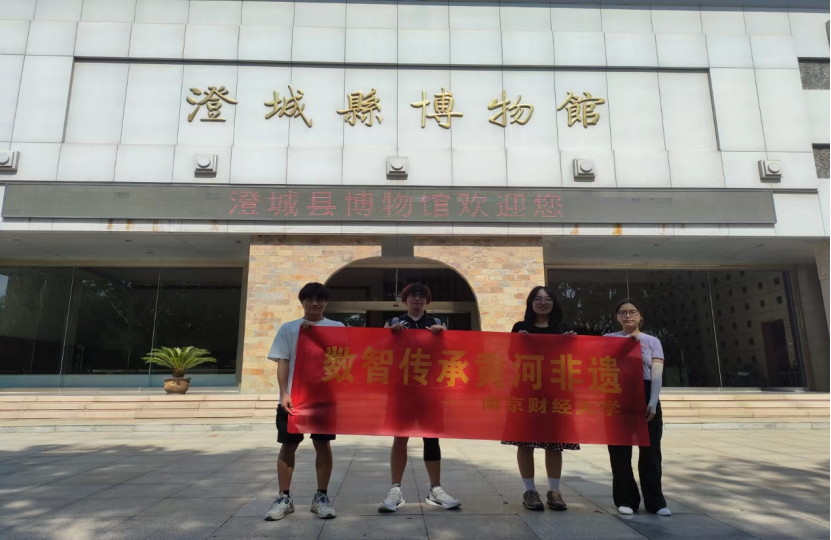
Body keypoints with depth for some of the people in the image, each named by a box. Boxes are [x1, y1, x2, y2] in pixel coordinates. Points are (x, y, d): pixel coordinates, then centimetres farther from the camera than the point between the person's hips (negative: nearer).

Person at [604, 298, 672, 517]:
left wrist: (653, 402, -10)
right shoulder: (608, 339, 10)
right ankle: (626, 499, 13)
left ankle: (655, 501, 14)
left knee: (650, 450, 2)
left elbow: (656, 374, 0)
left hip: (646, 397, 1)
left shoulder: (652, 341, 10)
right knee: (620, 450, 2)